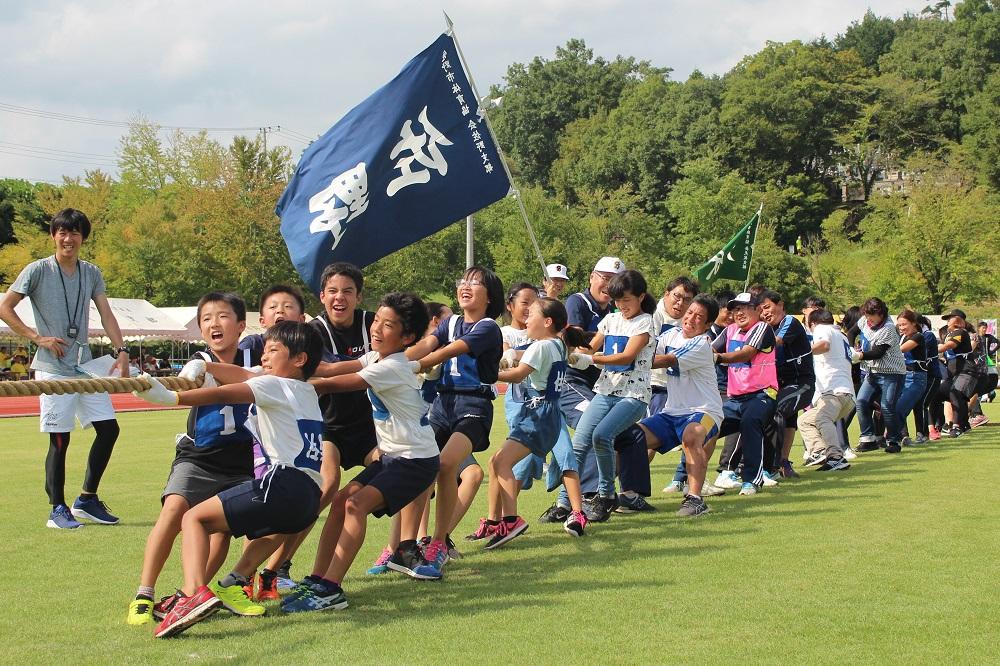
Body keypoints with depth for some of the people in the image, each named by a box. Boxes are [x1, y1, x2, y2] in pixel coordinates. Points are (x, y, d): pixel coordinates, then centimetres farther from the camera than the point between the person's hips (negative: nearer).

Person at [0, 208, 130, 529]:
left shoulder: (91, 273, 10)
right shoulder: (37, 270, -4)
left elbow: (106, 313, 7)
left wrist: (121, 350, -5)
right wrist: (37, 337, -10)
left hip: (85, 365, 6)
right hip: (53, 369, -5)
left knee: (108, 428, 3)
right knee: (59, 439, -4)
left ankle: (87, 499, 15)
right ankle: (58, 509, 6)